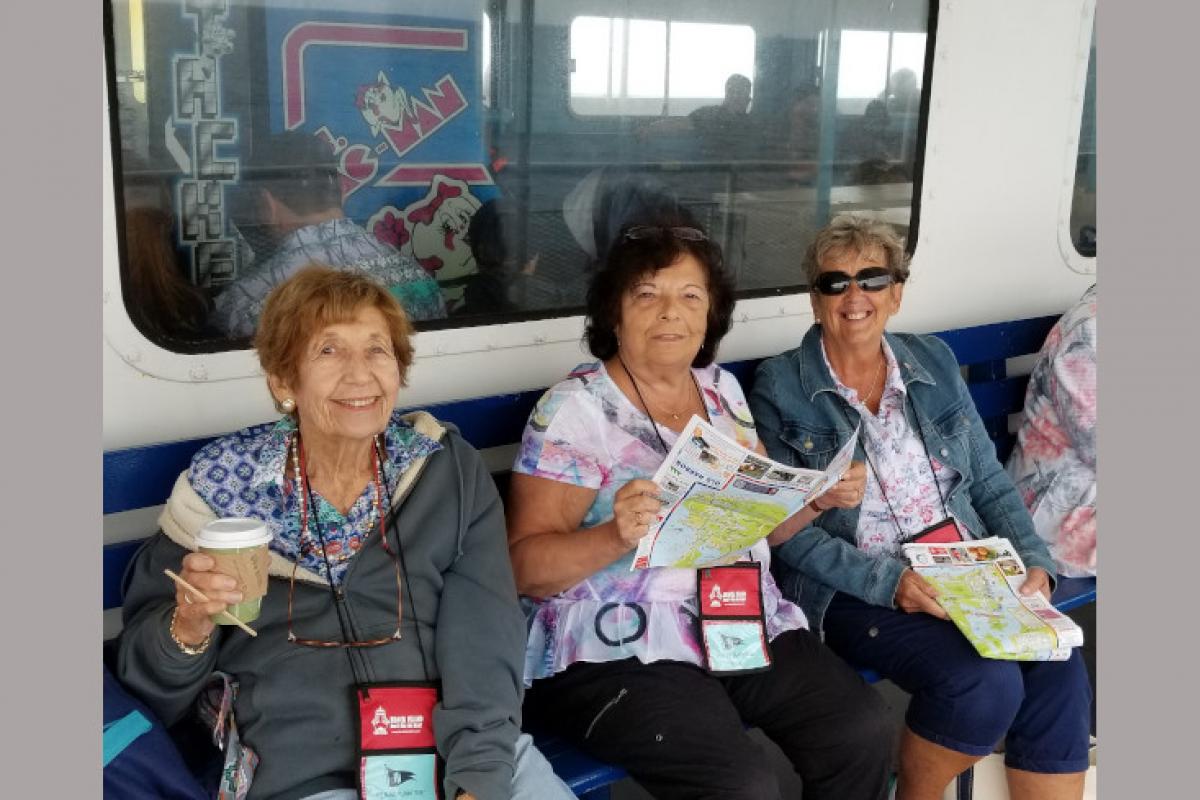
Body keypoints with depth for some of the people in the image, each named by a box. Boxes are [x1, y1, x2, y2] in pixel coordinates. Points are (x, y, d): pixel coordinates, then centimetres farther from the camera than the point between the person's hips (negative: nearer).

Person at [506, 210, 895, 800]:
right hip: (621, 650, -6)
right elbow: (524, 567, -13)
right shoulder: (574, 409, -9)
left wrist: (819, 497, -1)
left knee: (863, 732, -11)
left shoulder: (721, 388, 10)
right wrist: (614, 536, -31)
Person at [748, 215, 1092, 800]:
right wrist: (885, 580, -18)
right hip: (854, 592, -4)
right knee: (987, 683, -27)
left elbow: (989, 483, 15)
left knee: (1058, 670, -22)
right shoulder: (781, 387, -1)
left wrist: (1033, 561, -2)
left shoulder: (934, 363, 13)